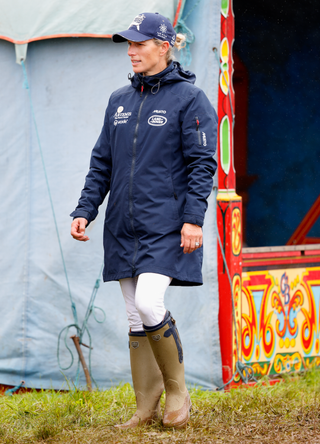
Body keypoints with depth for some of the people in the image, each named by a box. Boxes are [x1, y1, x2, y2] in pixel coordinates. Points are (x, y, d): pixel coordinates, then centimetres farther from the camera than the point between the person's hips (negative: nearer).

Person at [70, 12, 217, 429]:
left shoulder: (189, 98, -4)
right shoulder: (119, 100, 13)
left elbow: (202, 164, -8)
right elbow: (102, 163, 16)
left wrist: (193, 219, -16)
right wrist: (84, 211, 6)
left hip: (166, 227, -6)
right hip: (124, 229, 6)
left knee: (149, 304, -19)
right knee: (135, 319, 6)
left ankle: (177, 391, 0)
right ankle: (147, 409, 13)